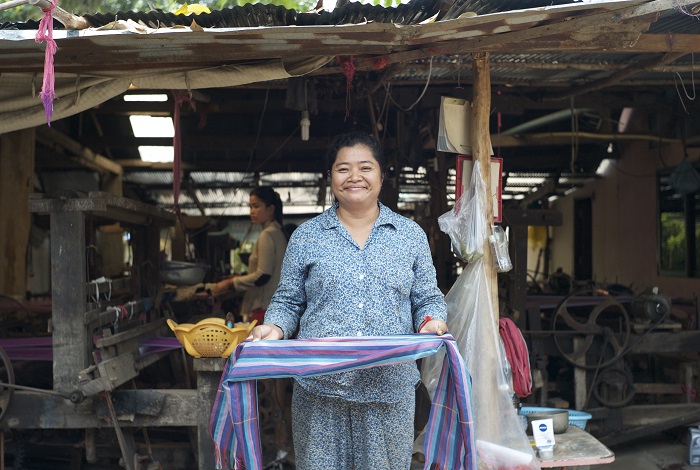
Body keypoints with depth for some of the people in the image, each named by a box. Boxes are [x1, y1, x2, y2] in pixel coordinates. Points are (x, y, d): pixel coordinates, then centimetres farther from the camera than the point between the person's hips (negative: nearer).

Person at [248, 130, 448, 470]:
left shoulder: (411, 236, 9)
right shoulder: (306, 236, 8)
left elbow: (428, 299, 11)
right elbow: (288, 301, 10)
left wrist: (432, 322, -10)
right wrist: (274, 328, -9)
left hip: (390, 388, 1)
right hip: (320, 389, 0)